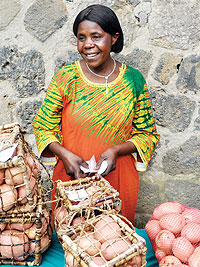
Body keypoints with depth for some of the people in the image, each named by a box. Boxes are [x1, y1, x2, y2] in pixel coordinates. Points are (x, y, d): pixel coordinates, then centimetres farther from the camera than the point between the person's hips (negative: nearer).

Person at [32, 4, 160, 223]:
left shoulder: (134, 80, -4)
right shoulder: (65, 78, -6)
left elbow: (148, 134, 2)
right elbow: (42, 126, 1)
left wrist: (116, 150, -15)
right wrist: (64, 154, -17)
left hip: (118, 181, 1)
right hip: (71, 179, 0)